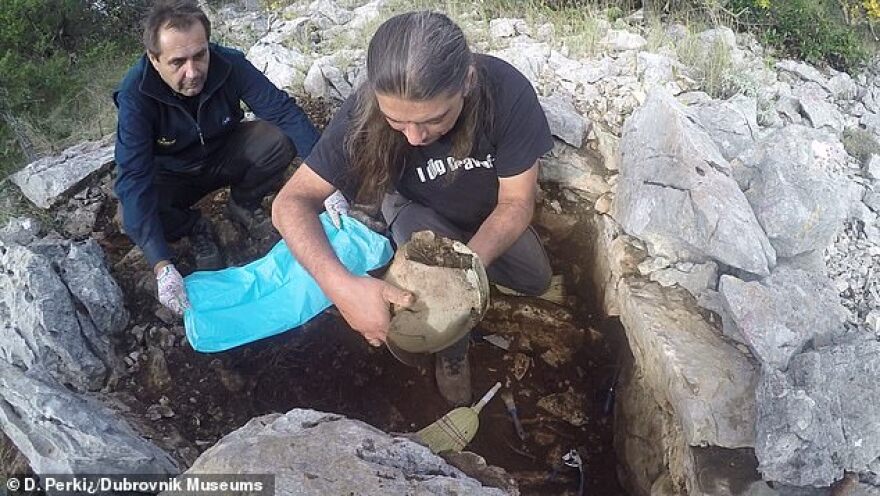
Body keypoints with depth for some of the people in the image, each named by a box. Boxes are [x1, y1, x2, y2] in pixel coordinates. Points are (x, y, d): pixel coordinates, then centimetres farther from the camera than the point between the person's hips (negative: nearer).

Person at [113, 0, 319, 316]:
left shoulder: (229, 65, -25)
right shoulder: (135, 95, -31)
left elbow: (284, 112, -26)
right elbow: (134, 178, -36)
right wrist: (162, 267, -46)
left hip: (225, 157, 2)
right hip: (173, 174, -2)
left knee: (281, 139, -26)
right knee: (134, 222, -32)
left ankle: (243, 205, 3)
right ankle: (194, 228, 3)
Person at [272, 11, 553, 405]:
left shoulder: (508, 91, -38)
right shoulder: (365, 112, -37)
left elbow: (516, 201, -29)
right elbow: (292, 202, -37)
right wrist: (341, 285, -55)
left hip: (490, 214, 2)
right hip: (418, 210, -1)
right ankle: (452, 352, -1)